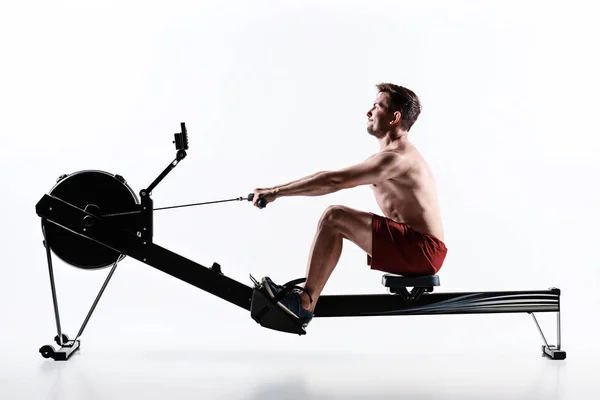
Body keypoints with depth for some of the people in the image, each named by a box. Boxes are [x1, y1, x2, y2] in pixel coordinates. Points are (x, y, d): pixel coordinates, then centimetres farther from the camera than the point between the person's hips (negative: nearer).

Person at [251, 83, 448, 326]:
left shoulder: (395, 158, -17)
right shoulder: (396, 154, 17)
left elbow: (334, 182, -23)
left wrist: (277, 192, -19)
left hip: (422, 251, -11)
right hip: (412, 247, 11)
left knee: (334, 218, -19)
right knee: (336, 223, 12)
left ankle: (304, 304, -16)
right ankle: (307, 291, 7)